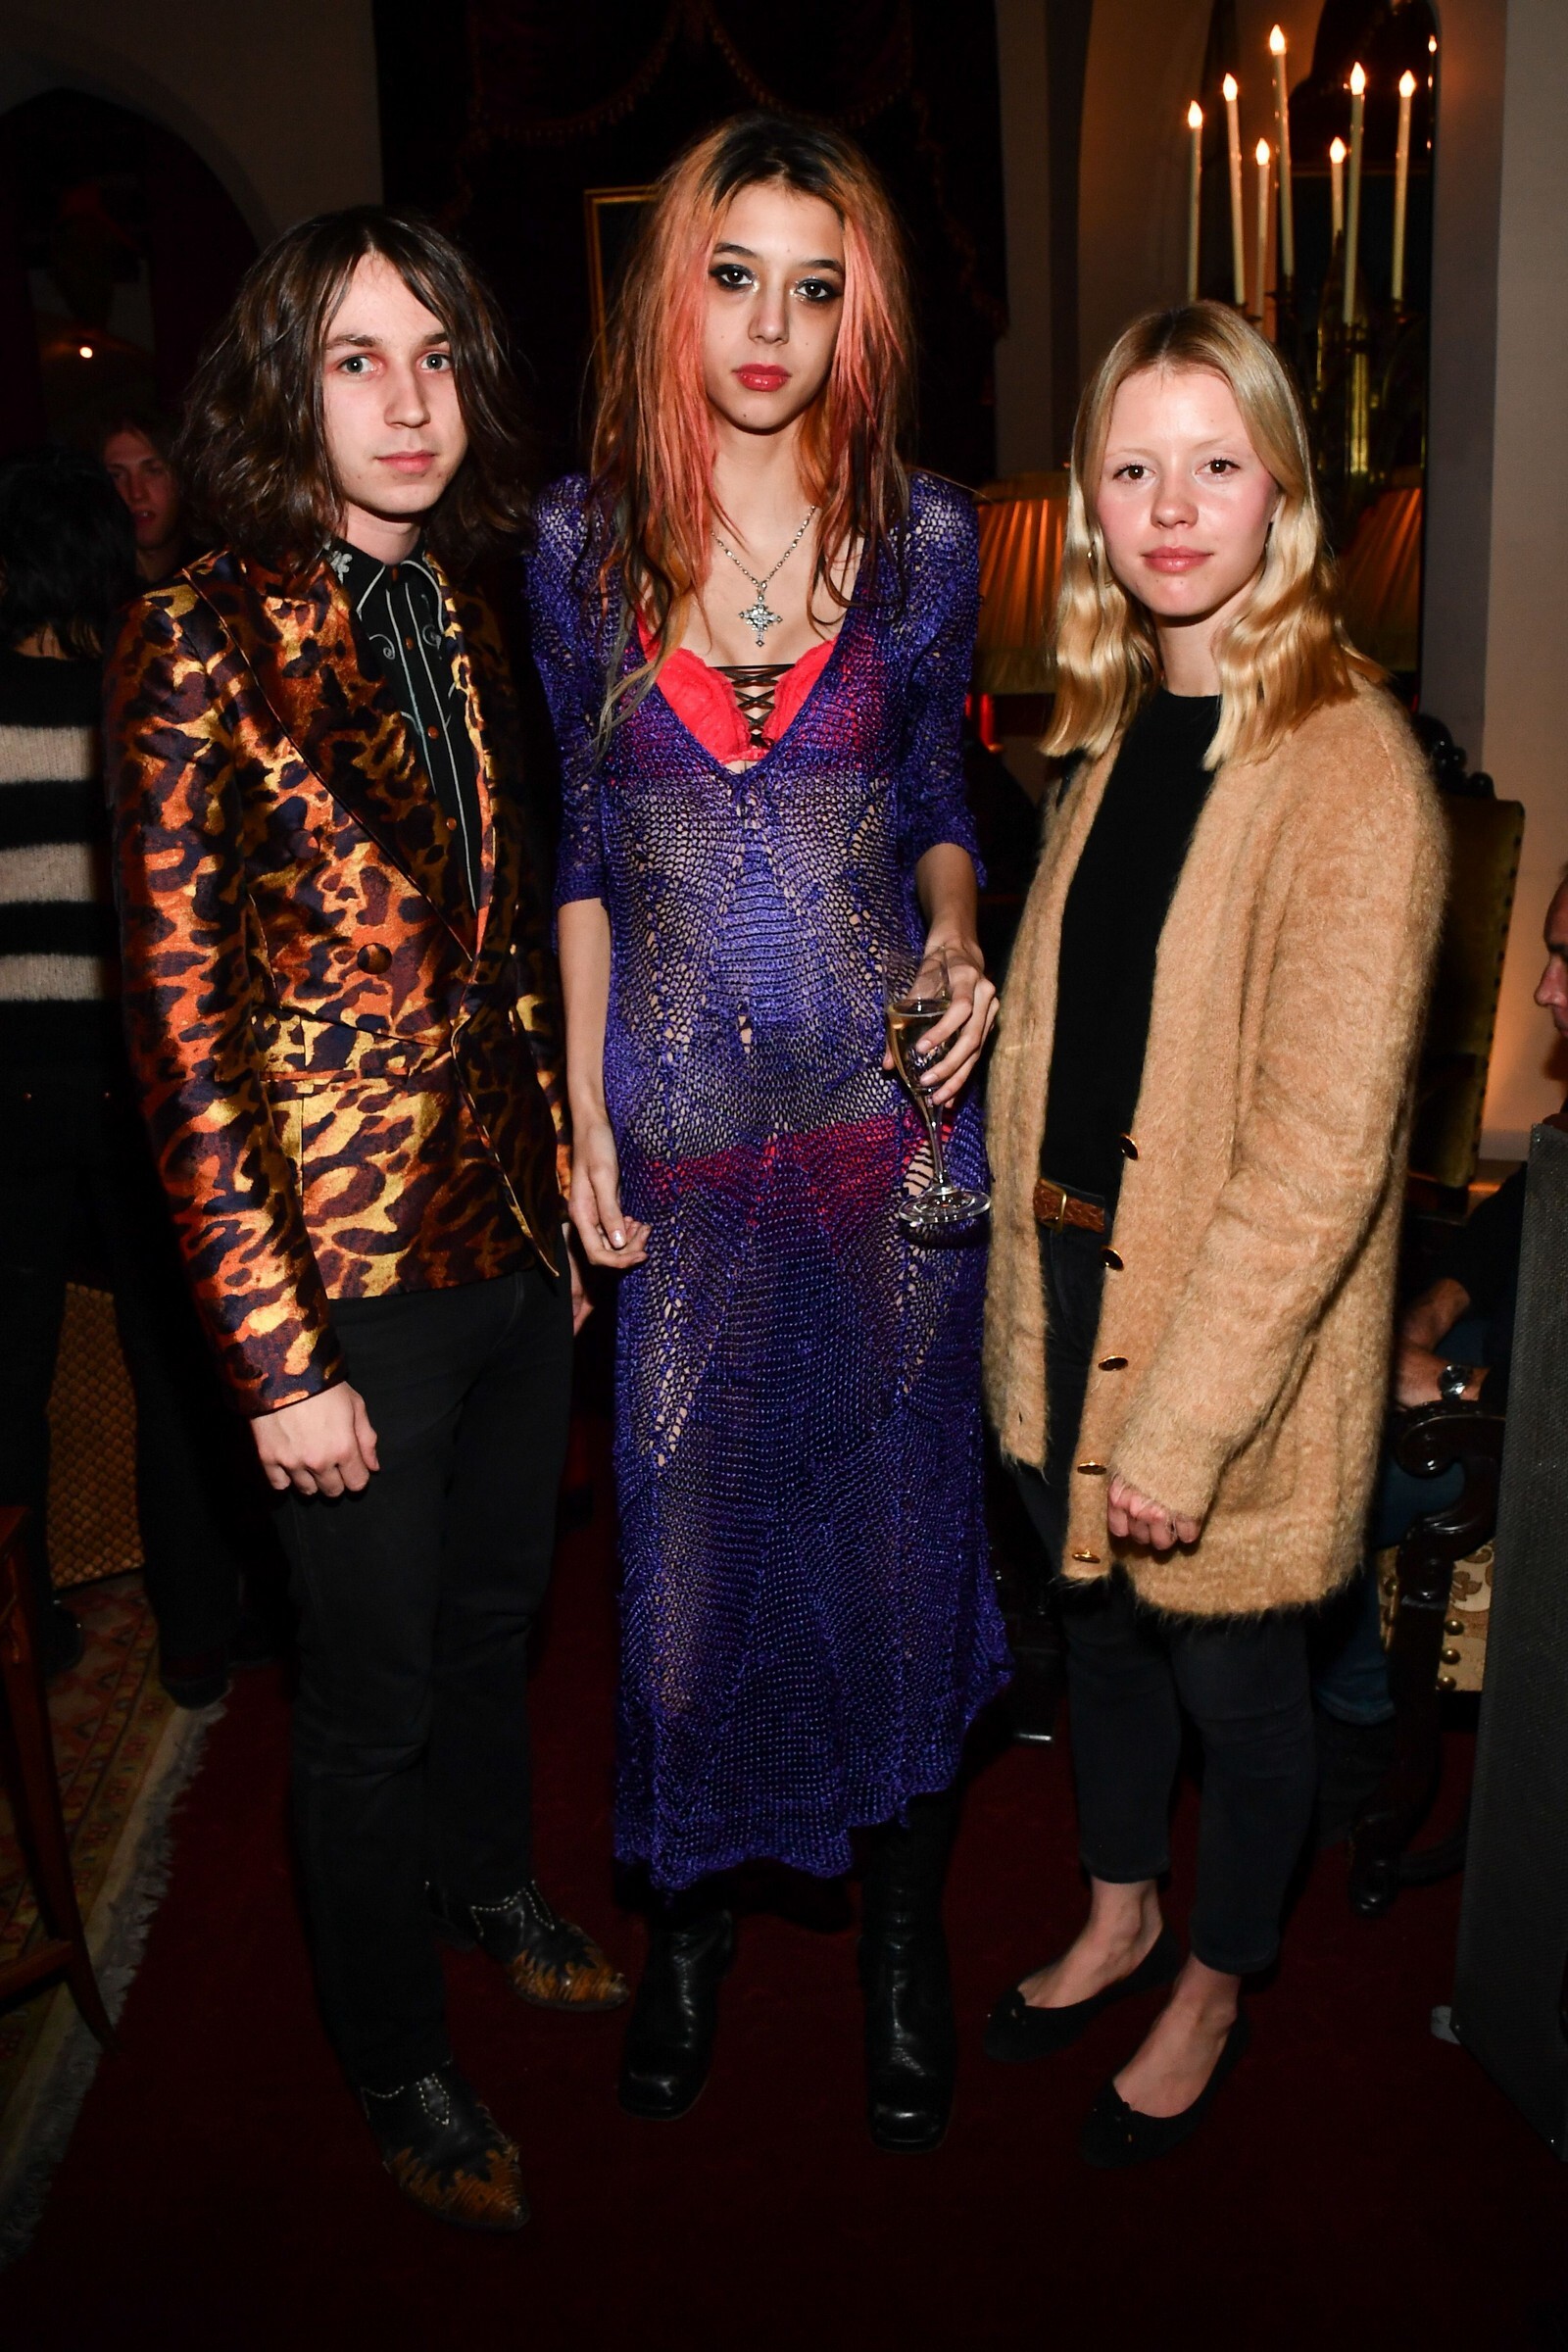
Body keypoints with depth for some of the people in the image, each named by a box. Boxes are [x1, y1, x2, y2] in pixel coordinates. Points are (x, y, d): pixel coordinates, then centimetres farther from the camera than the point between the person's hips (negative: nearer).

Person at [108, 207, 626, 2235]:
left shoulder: (460, 630, 6)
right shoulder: (201, 651, -15)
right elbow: (182, 1037, -17)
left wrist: (560, 1193, 11)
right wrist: (279, 1356, -18)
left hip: (510, 1230, 6)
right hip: (351, 1268, -6)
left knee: (497, 1606, 25)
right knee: (373, 1690, 12)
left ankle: (490, 1882, 53)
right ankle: (396, 2061, 37)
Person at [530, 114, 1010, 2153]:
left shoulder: (922, 533, 0)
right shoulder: (584, 537, 1)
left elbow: (937, 801, 10)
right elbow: (584, 840, 5)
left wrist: (959, 935, -11)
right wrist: (584, 1106, 1)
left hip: (890, 1110, 0)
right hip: (683, 1128, 0)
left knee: (901, 1514, 10)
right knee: (688, 1522, 11)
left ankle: (905, 1928, 33)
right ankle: (691, 1910, 35)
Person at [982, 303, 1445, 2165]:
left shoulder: (1348, 766, -20)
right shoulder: (1117, 730, 5)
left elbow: (1321, 1152, -22)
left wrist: (1185, 1421, -21)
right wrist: (1026, 1290, 9)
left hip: (1239, 1333, -7)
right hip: (1074, 1282, 7)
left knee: (1231, 1672, 14)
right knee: (1098, 1624, 23)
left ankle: (1216, 1987, 41)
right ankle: (1120, 1917, 49)